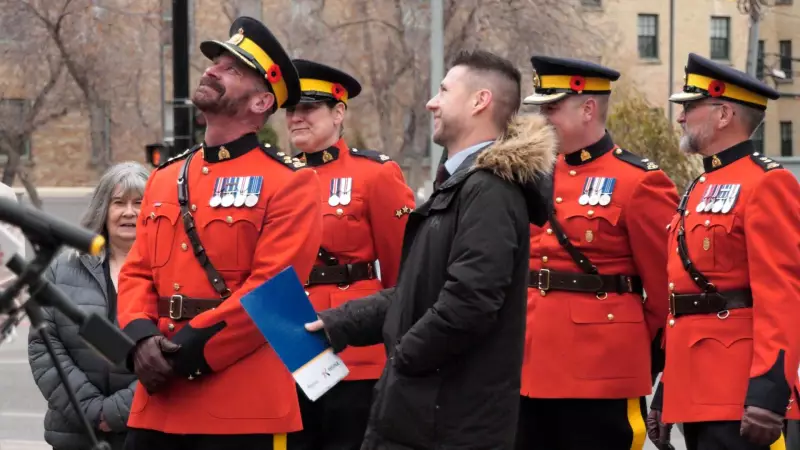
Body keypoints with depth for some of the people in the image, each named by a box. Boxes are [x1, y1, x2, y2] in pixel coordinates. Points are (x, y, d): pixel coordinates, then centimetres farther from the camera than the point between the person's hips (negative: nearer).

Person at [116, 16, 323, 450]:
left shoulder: (290, 183, -5)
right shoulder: (165, 178, 15)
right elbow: (137, 273, 12)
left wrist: (184, 353, -17)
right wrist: (142, 338, -9)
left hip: (243, 411, -6)